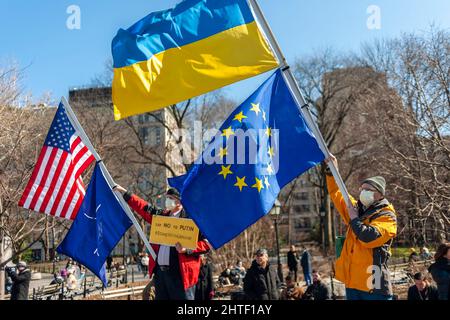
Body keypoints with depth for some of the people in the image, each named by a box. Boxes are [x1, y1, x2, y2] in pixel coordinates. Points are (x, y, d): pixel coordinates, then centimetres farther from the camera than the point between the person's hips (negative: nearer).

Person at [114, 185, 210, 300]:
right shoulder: (161, 215, 16)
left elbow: (206, 243, -8)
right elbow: (143, 207, 22)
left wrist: (186, 249, -20)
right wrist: (125, 192, 22)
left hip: (180, 273, -7)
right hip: (159, 271, 7)